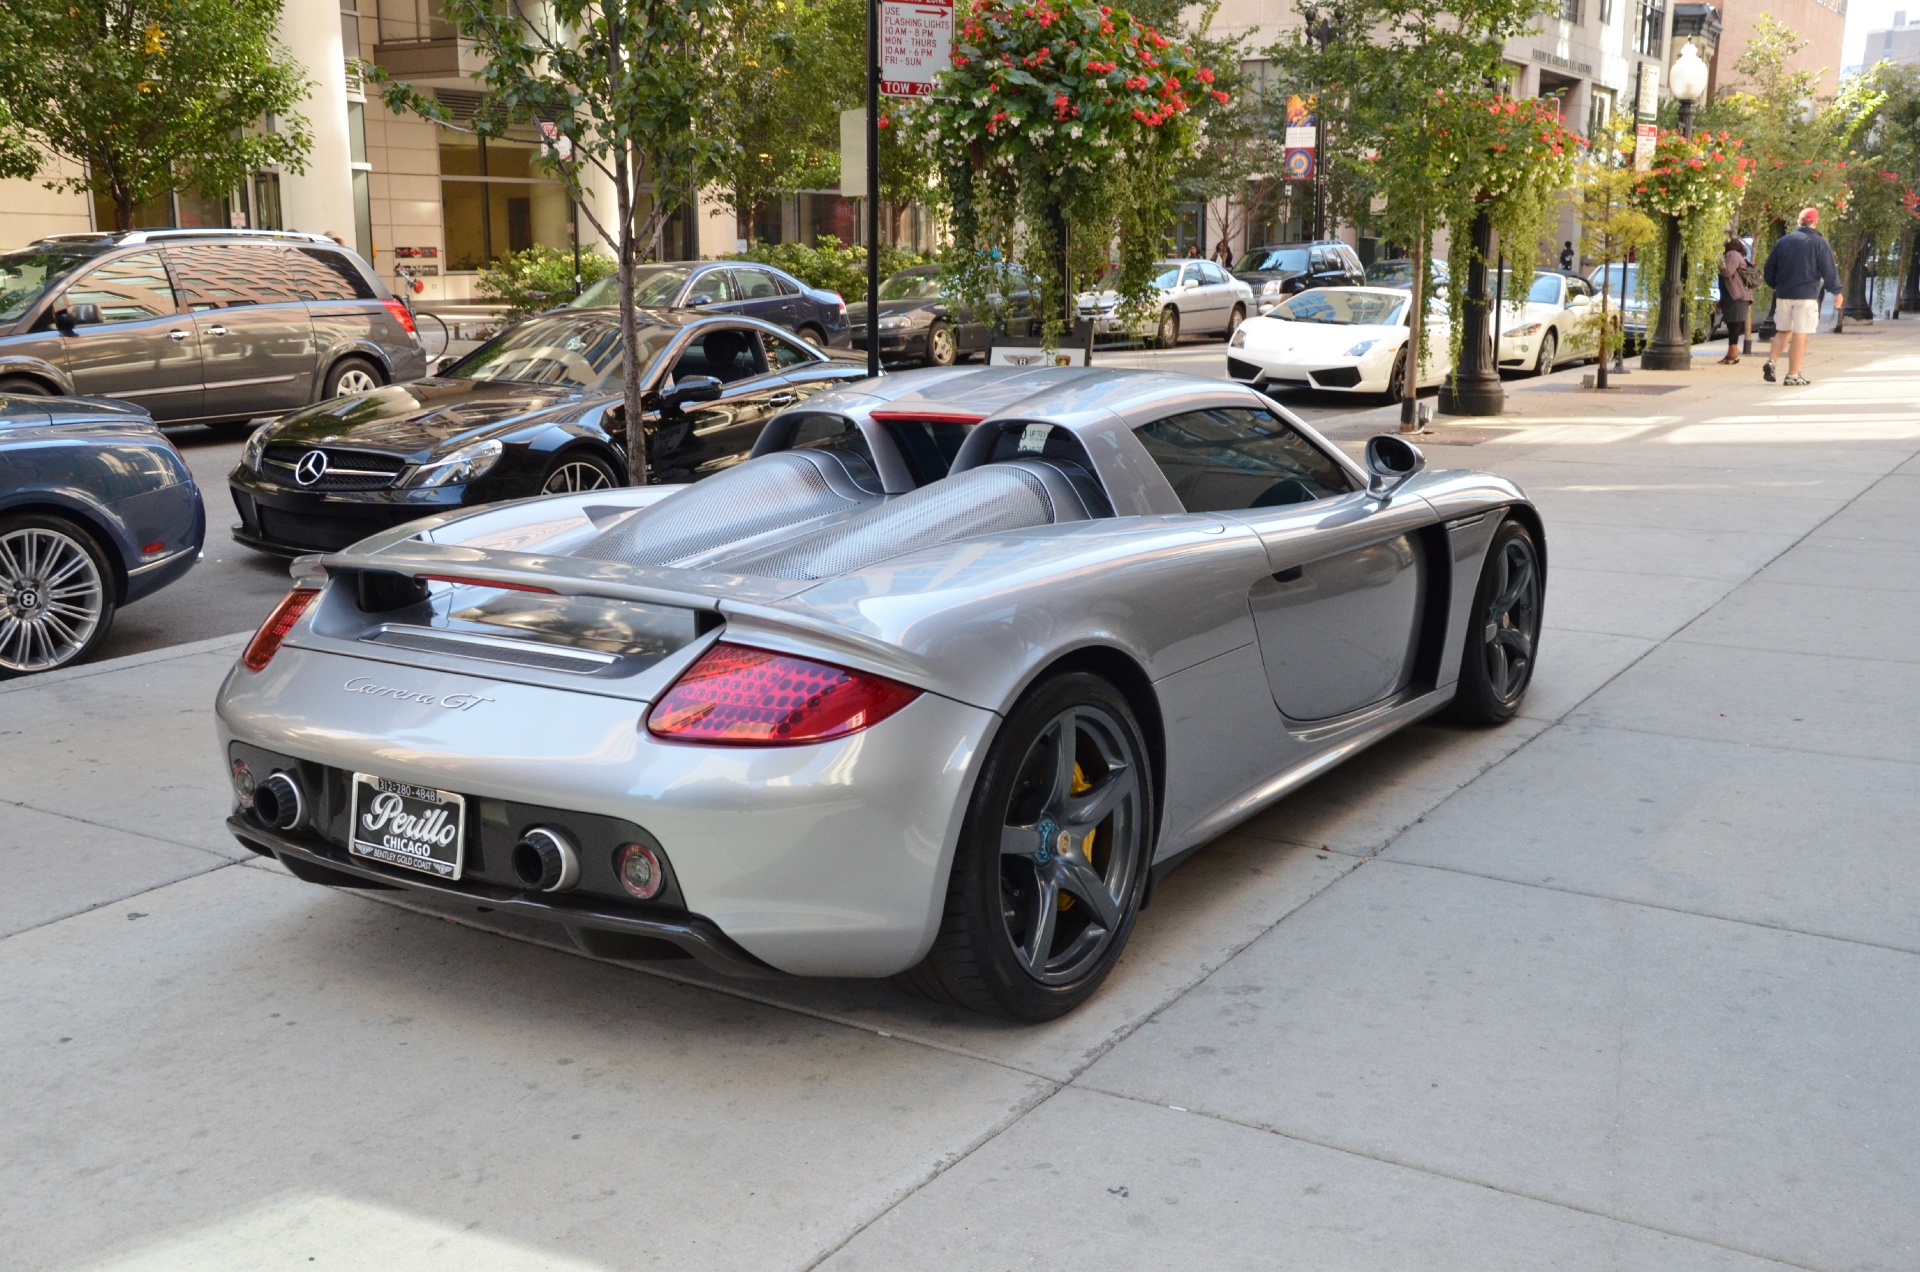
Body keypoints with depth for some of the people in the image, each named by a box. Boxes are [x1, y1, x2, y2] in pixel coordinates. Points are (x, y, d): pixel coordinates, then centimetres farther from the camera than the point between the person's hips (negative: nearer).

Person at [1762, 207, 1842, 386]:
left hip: (1783, 295, 5)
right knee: (1800, 335, -3)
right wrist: (1837, 291, 5)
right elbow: (1829, 270, -5)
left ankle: (1771, 361, -3)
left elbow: (1770, 267, 12)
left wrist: (1775, 285, 28)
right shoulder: (1819, 243, -5)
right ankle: (1793, 375, -4)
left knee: (1782, 331, 17)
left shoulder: (1783, 240, 8)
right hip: (1806, 296, -4)